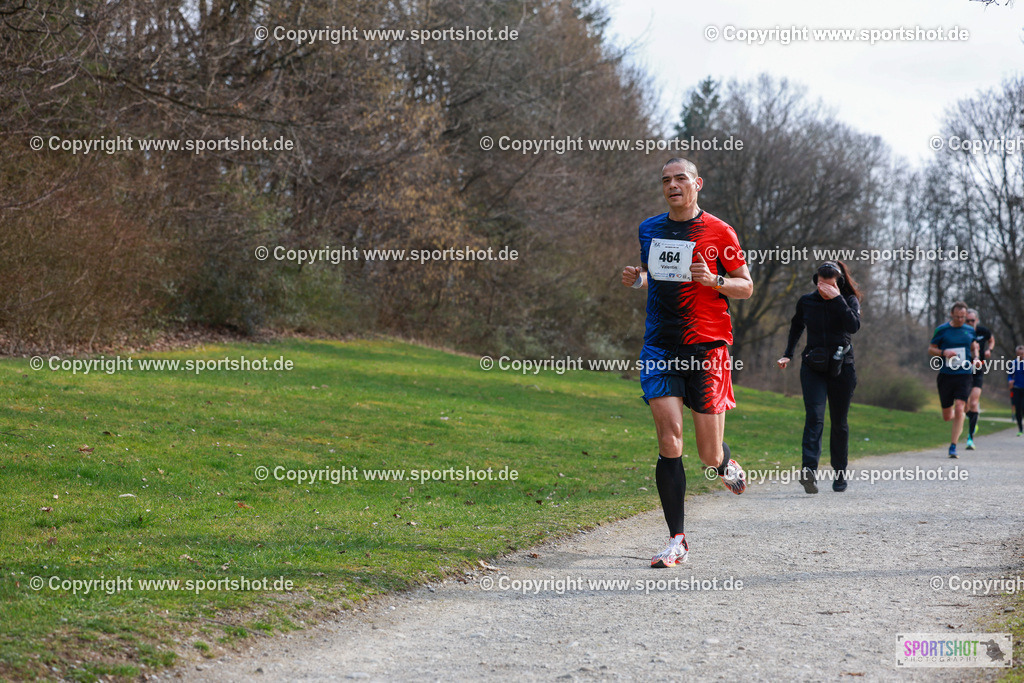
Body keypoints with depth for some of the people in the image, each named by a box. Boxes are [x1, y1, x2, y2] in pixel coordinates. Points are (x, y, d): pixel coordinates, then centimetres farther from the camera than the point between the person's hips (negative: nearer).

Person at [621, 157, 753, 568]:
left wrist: (714, 280, -14)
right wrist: (635, 279, 5)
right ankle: (676, 541, -8)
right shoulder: (649, 230, 11)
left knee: (709, 455, 0)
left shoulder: (718, 232, 0)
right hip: (660, 345, 2)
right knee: (669, 438, -14)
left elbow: (746, 287, 5)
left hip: (707, 345, -2)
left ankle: (725, 464, 41)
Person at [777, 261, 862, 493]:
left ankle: (840, 472, 22)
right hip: (813, 368, 0)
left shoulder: (849, 301, -1)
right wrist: (787, 354, 14)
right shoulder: (806, 302, 4)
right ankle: (809, 470, -33)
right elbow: (796, 327, 22)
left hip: (841, 368, 0)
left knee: (839, 423, 7)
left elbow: (853, 325, -21)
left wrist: (837, 299, -22)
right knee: (814, 417, -18)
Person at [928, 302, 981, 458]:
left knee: (959, 410, -16)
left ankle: (953, 447, -10)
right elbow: (931, 349, 4)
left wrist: (975, 359, 2)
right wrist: (944, 352, -15)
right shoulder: (941, 330, -1)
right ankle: (959, 420, 44)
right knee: (947, 416, 6)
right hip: (945, 375, 0)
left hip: (964, 375, 0)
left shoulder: (970, 330, 7)